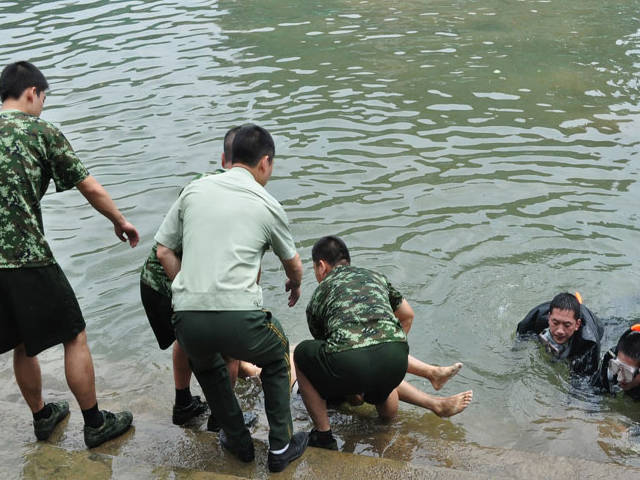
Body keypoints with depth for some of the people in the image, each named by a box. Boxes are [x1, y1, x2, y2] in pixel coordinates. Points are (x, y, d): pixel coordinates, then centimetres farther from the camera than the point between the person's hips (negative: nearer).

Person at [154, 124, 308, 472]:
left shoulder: (194, 190, 13)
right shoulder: (267, 206, 8)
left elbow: (164, 251, 14)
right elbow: (293, 265, 24)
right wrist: (295, 287, 46)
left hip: (187, 319, 3)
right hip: (239, 319, -2)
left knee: (205, 364, 36)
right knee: (276, 358, 30)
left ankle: (238, 441, 38)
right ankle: (281, 447, 29)